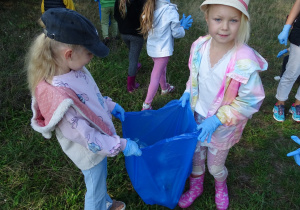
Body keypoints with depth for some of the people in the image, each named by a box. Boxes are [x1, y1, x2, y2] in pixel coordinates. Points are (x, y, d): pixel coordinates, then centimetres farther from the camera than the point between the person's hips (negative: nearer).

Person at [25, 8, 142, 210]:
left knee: (100, 182, 34)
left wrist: (111, 106, 7)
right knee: (95, 191, 21)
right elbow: (86, 138, -29)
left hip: (99, 139, 8)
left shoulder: (72, 68, -14)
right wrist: (122, 145, -23)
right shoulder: (58, 96, -39)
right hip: (91, 150, -8)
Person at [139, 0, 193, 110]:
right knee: (156, 76, 2)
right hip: (163, 49, -7)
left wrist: (178, 24, 12)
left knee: (162, 68, 29)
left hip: (151, 47, 7)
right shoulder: (171, 10, -21)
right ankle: (146, 105, 9)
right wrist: (182, 26, 9)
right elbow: (177, 33, -12)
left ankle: (165, 88, 54)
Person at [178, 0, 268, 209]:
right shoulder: (200, 45, -15)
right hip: (197, 117, 4)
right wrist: (188, 92, -9)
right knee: (195, 158, 24)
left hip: (222, 126, -3)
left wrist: (217, 120, -23)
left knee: (215, 166, 21)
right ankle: (196, 187, 55)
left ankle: (221, 186, 57)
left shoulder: (245, 60, -30)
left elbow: (251, 101, -21)